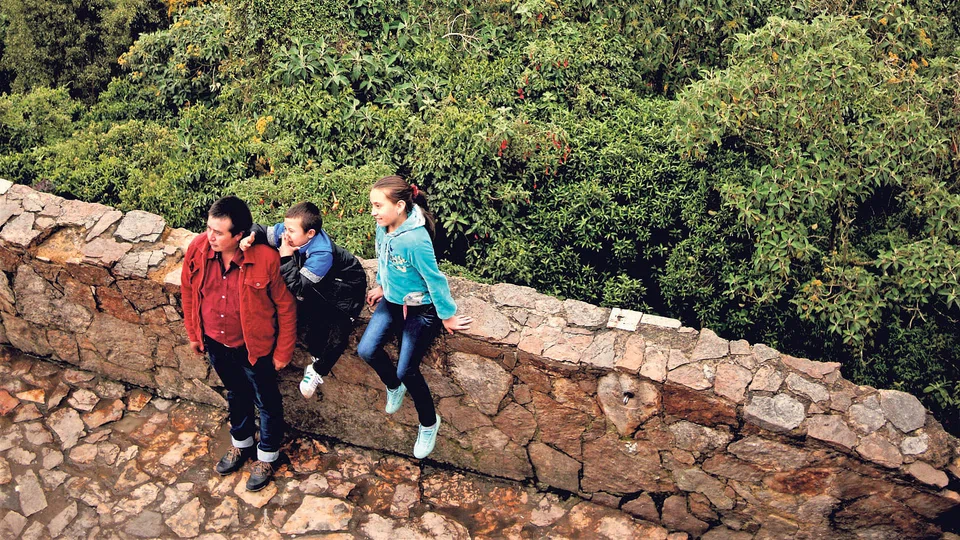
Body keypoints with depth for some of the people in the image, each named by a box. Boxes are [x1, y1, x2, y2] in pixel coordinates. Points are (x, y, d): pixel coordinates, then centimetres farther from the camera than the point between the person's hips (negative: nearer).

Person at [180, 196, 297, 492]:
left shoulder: (265, 259, -29)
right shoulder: (198, 249, -17)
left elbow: (285, 307, -17)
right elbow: (188, 291, 2)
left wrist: (283, 351, -10)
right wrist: (193, 333, 11)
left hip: (254, 347, -4)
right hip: (215, 343, 4)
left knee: (267, 401, 18)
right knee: (236, 394, 28)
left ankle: (267, 456, 42)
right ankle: (241, 443, 54)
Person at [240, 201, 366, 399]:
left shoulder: (322, 253, -42)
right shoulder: (287, 231, -25)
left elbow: (297, 287, -40)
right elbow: (260, 230, -17)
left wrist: (285, 257, -42)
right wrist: (251, 236, -40)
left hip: (346, 287, -7)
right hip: (321, 285, 7)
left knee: (337, 337, -6)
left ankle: (317, 372, 18)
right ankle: (317, 356, 37)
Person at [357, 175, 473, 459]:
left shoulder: (415, 239, -34)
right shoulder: (383, 227, -10)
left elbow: (435, 279, -24)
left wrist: (447, 315, -14)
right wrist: (381, 286, 24)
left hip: (420, 310, -7)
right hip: (392, 302, 7)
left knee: (406, 371, -2)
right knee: (367, 350, -2)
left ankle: (429, 423, 24)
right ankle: (394, 387, 31)